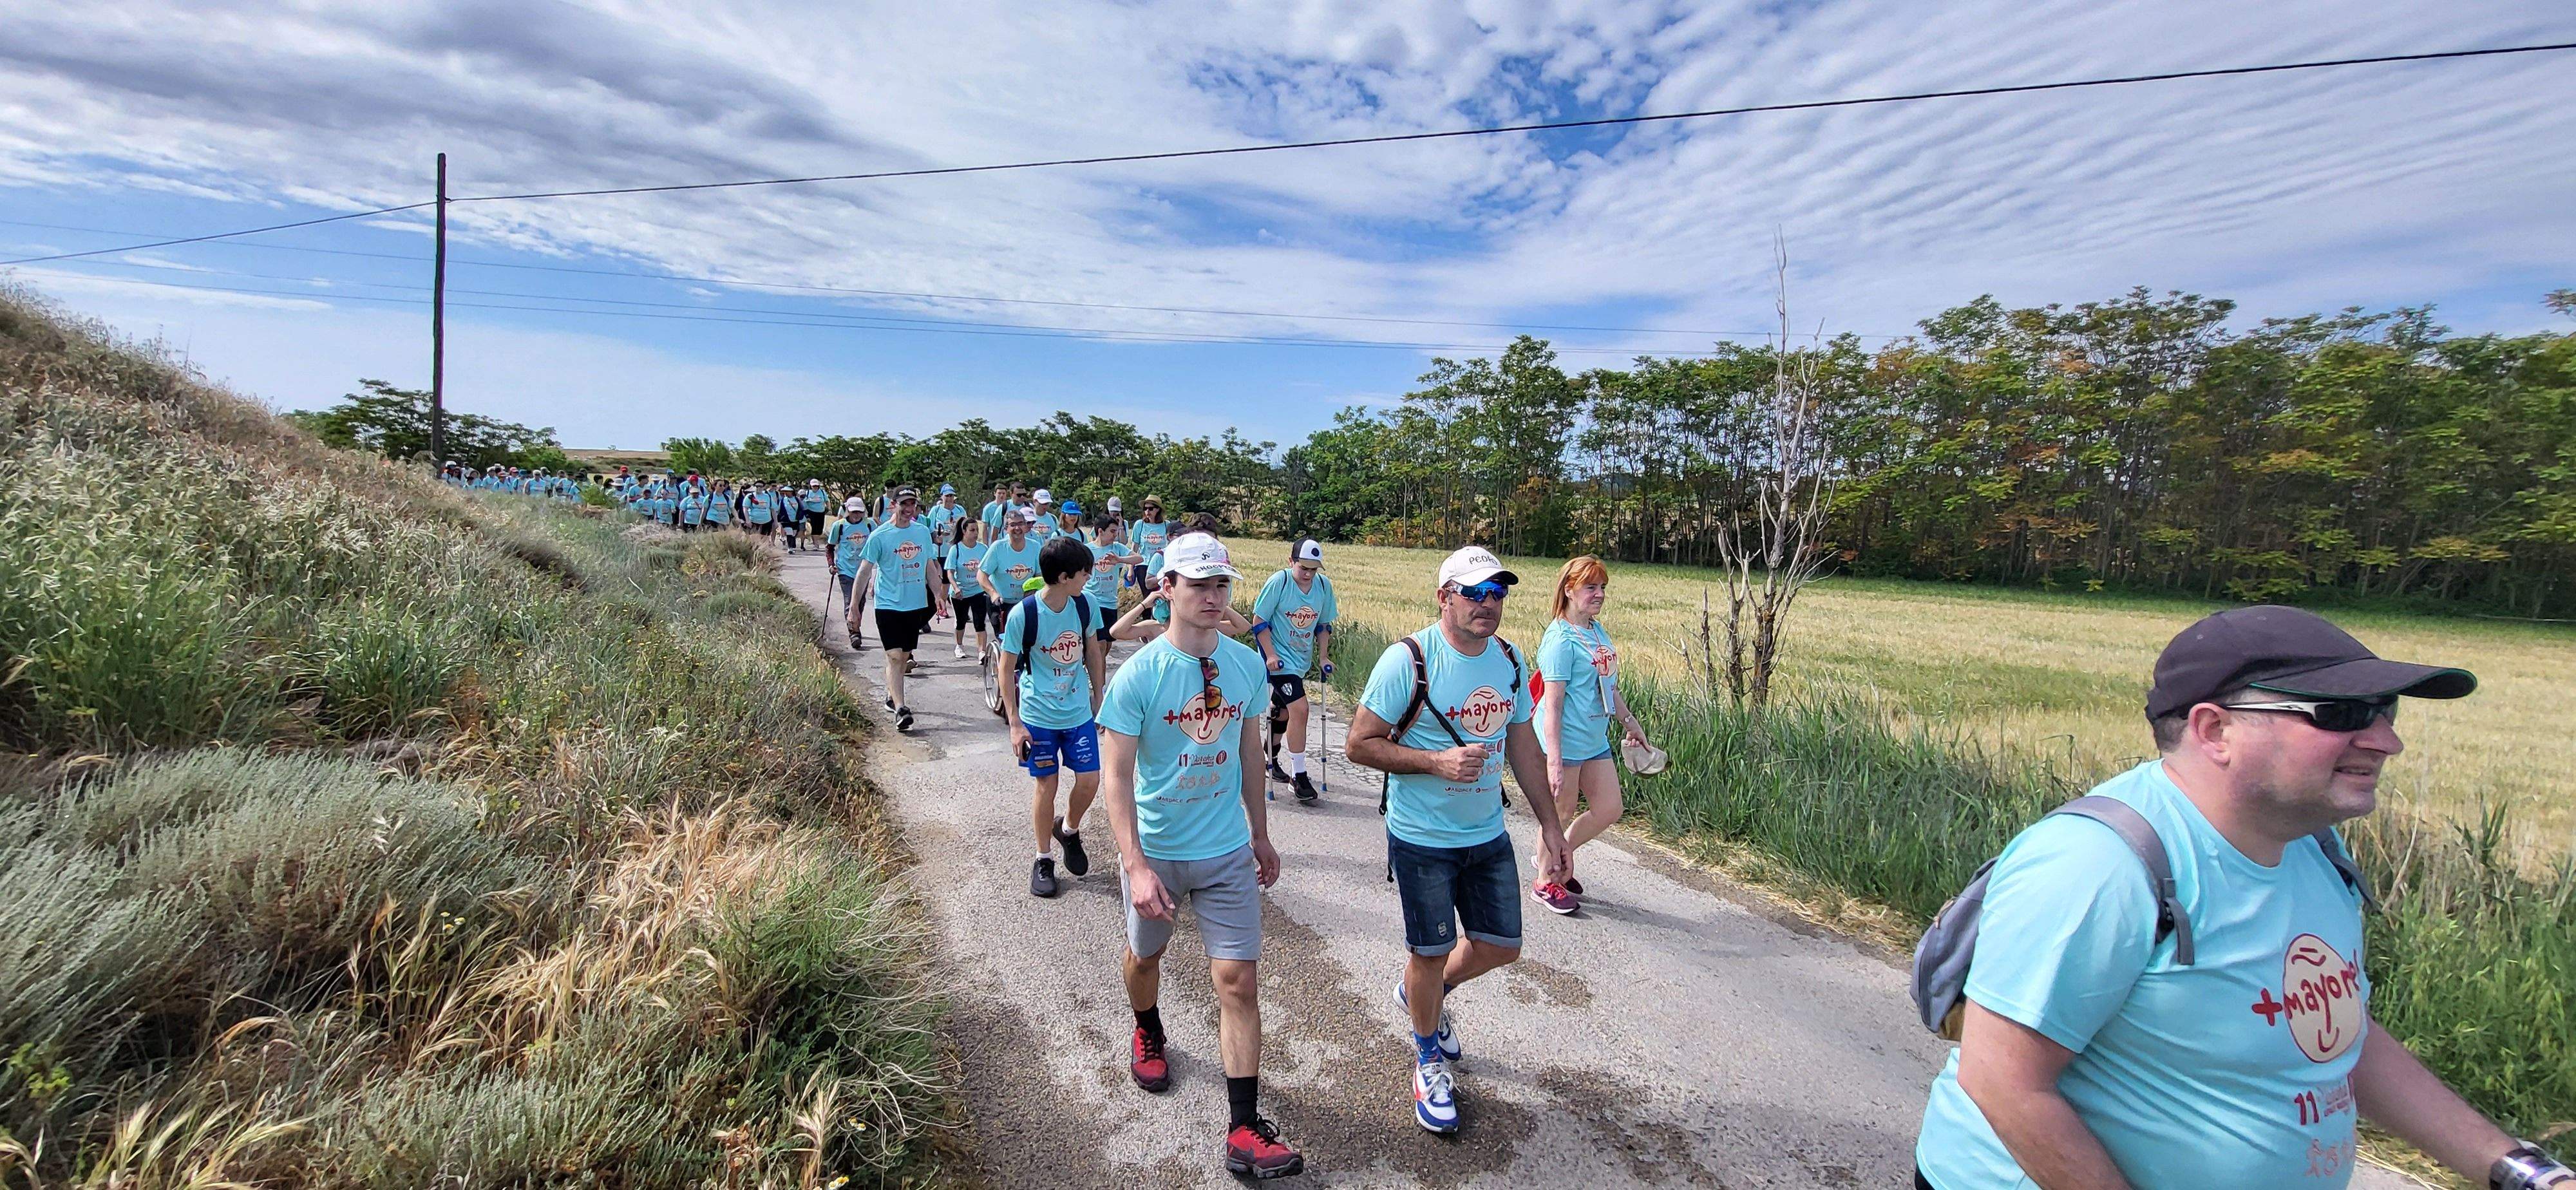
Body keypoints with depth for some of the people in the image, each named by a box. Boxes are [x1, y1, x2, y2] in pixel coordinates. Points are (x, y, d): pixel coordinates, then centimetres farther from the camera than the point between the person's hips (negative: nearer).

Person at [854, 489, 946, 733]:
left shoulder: (923, 532, 7)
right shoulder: (879, 536, -7)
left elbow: (929, 567, 17)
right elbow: (864, 571, -7)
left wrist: (938, 595, 11)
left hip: (916, 603, 5)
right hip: (888, 604, -5)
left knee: (905, 655, 13)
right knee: (894, 656, -11)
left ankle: (891, 694, 33)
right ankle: (900, 709, -12)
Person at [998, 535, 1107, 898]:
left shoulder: (1083, 605, -5)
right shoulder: (1023, 614, -18)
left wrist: (1098, 698, 14)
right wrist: (1015, 724, -10)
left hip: (1079, 712, 4)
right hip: (1039, 716, -3)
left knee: (1090, 780, 1)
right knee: (1047, 785, 5)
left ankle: (1068, 829, 32)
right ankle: (1044, 859, 24)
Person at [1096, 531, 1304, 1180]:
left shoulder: (1246, 666, -4)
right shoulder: (1138, 675, -17)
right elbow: (1117, 776, -17)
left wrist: (1261, 835, 14)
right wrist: (1136, 867, -25)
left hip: (1228, 854, 2)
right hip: (1156, 853, -2)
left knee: (1239, 981, -1)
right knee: (1144, 955, 22)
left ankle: (1245, 1131, 8)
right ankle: (1148, 1034, 55)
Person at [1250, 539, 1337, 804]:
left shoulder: (1324, 585, -2)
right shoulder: (1279, 582, -17)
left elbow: (1323, 625, 10)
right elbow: (1259, 621, -11)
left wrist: (1324, 657, 7)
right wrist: (1270, 654, -17)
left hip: (1302, 660, 6)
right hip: (1280, 659, -6)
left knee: (1283, 711, 19)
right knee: (1299, 709, -17)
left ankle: (1270, 762, 39)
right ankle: (1299, 777, -10)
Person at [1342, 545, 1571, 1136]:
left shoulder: (1509, 660, 0)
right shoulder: (1409, 659, -19)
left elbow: (1523, 745, 11)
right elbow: (1360, 744, -16)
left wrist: (1549, 825, 11)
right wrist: (1437, 761, -26)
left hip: (1488, 836, 6)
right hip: (1422, 841, -6)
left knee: (1501, 945, 14)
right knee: (1431, 953, 8)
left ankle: (1422, 994, 44)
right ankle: (1429, 1059, 36)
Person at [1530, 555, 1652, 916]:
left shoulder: (1598, 631, 9)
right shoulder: (1561, 639, -17)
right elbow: (1553, 703, -21)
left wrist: (1630, 723, 27)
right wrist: (1554, 761, -24)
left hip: (1596, 743, 9)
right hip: (1565, 742, -9)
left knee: (1609, 810, 13)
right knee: (1561, 814, 5)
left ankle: (1557, 858, 32)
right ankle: (1546, 883, 25)